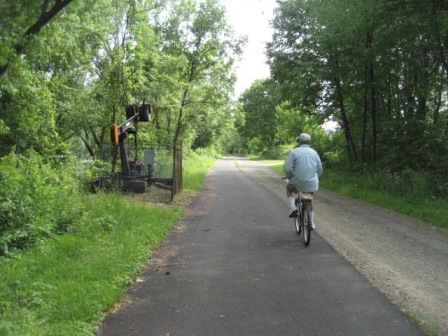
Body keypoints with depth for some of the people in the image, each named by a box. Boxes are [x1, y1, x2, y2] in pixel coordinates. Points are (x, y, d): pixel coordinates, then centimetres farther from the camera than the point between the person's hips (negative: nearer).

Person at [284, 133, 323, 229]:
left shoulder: (294, 152, -5)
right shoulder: (314, 152, 7)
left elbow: (288, 169, -12)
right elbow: (320, 170, 11)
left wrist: (290, 178, 7)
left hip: (298, 182, -4)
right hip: (312, 184, 4)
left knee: (289, 188, 30)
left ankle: (293, 207, 9)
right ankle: (311, 222, 33)